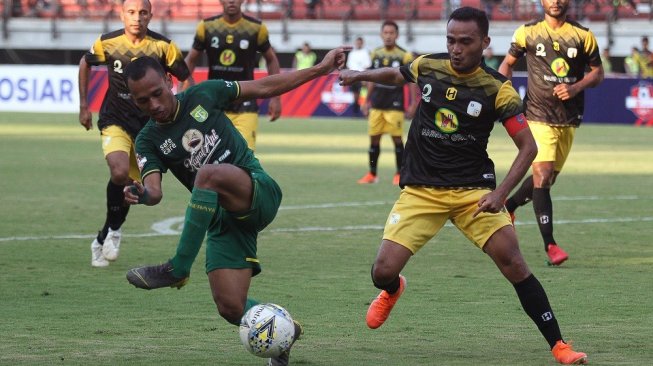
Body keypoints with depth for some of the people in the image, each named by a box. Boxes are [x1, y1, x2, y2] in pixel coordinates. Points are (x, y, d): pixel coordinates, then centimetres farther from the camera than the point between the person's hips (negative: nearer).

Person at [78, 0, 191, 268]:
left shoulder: (163, 47, -10)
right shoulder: (107, 43, -7)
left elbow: (187, 80, 1)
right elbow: (85, 64, 13)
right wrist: (83, 105, 14)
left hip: (149, 125, 1)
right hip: (115, 121, -1)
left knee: (130, 186, 6)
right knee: (120, 171, -27)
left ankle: (103, 239, 27)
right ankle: (113, 229, -3)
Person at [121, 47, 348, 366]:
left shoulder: (202, 96, 2)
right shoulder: (149, 141, 4)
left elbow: (262, 88, 9)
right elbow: (154, 189, -11)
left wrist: (320, 69, 7)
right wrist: (143, 195, -35)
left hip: (257, 193, -3)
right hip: (223, 219, 3)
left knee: (209, 174, -36)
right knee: (231, 308, -11)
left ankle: (177, 269, -30)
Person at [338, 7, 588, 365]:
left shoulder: (497, 89, -10)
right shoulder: (428, 66, -1)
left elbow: (527, 147, -8)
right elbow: (396, 74, 24)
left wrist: (501, 193, -19)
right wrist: (359, 75, 8)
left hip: (473, 189, -2)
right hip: (420, 189, 2)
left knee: (511, 260, -18)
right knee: (383, 271, -9)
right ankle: (393, 290, 32)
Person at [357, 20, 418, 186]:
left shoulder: (404, 56, -6)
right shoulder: (376, 54, 8)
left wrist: (413, 104, -8)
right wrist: (367, 101, 16)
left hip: (395, 103, -5)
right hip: (377, 103, 5)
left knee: (397, 138, -3)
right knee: (374, 138, 6)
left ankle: (399, 174, 6)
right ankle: (372, 174, 15)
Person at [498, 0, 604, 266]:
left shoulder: (583, 36, 3)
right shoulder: (527, 33, 1)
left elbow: (598, 72, 8)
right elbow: (508, 62, 14)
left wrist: (576, 87, -11)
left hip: (569, 119, 3)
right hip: (539, 115, -3)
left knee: (548, 178, 13)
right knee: (542, 175, -17)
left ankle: (508, 206, 40)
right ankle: (550, 244, -16)